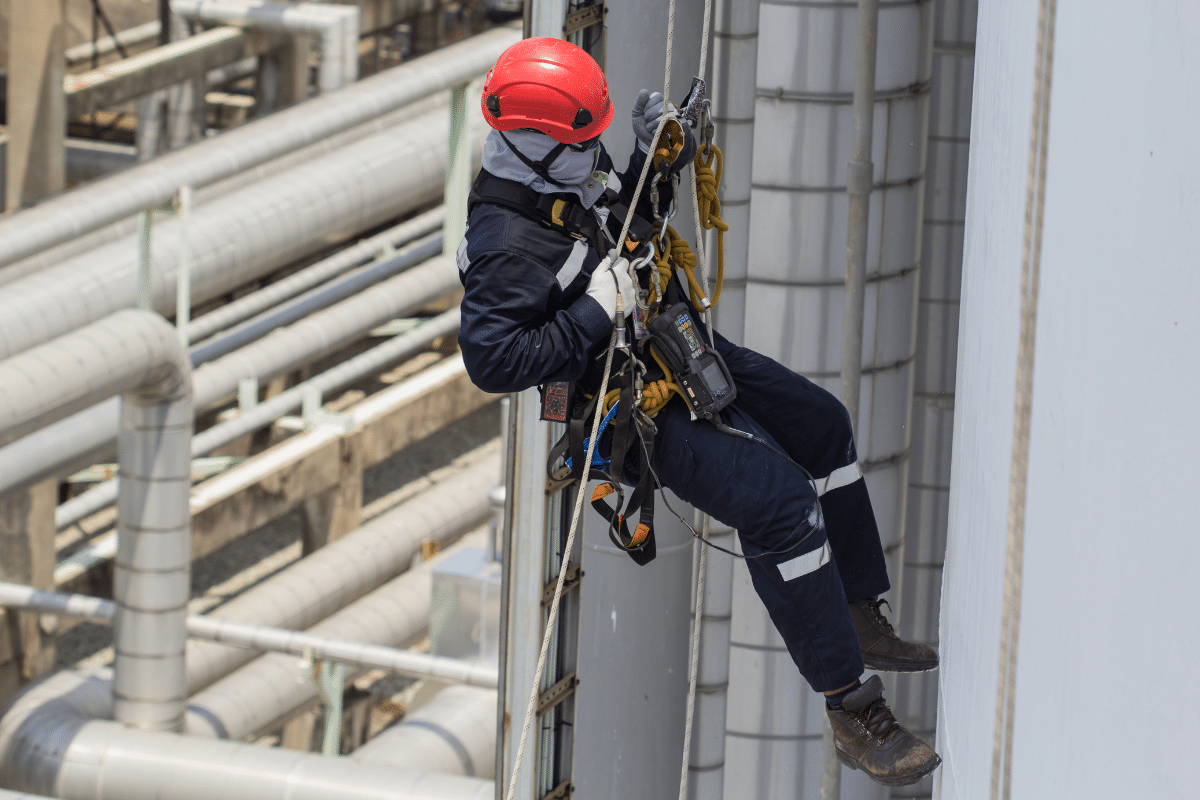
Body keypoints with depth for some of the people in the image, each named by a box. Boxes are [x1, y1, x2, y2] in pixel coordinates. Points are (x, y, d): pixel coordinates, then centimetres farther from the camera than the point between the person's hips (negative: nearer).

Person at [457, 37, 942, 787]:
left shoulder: (573, 178, 0)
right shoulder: (507, 245, -28)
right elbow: (491, 361, -31)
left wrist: (654, 156, 4)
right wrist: (596, 315, -30)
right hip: (650, 409, -10)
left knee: (822, 425, 18)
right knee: (782, 503, -22)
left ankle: (859, 619, 28)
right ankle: (853, 713, -17)